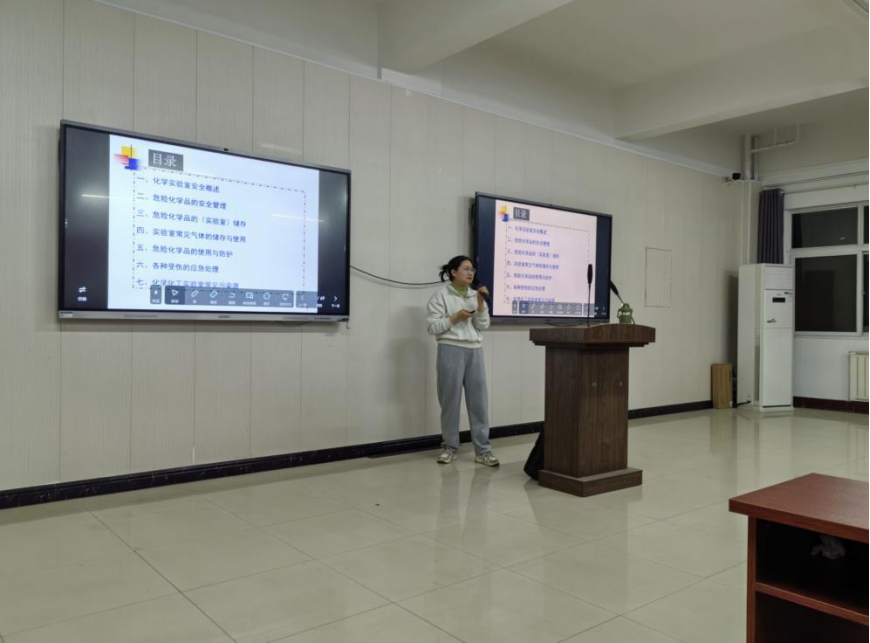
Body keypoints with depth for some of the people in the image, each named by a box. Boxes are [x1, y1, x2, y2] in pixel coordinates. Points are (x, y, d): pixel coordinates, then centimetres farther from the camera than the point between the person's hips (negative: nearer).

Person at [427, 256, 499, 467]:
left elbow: (483, 326, 6)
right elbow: (433, 327, -6)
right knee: (451, 400, 2)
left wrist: (481, 303, -4)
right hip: (451, 350, -4)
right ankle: (450, 447, 15)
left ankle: (483, 450, 7)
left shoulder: (476, 295, 14)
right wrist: (456, 317, -12)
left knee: (479, 400, 2)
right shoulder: (441, 296, 0)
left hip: (475, 351, 4)